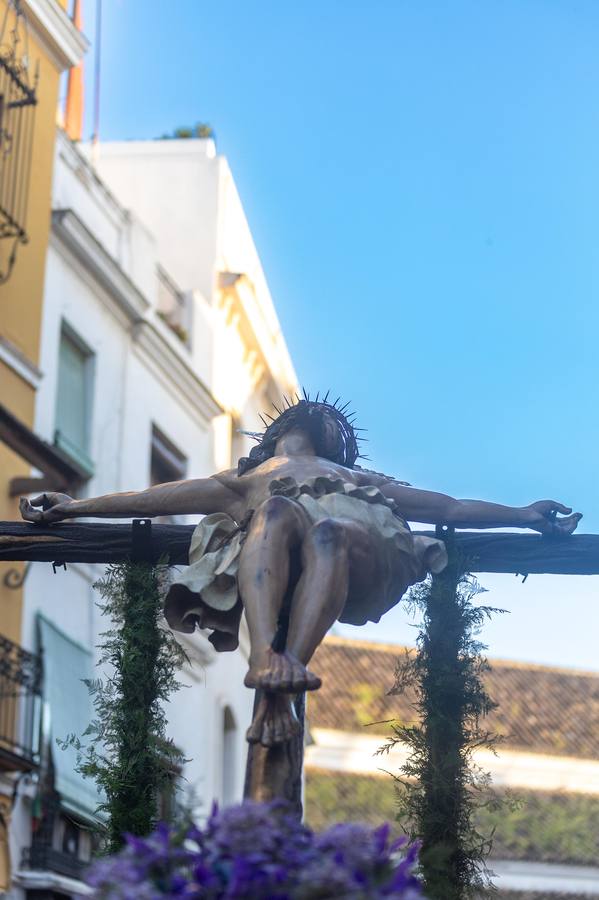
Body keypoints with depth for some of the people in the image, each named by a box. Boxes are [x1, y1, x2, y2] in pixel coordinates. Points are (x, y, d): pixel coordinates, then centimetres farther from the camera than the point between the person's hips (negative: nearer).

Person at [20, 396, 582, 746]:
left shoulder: (365, 480, 45)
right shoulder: (249, 479, 41)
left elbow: (451, 507, 34)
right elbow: (159, 498, 30)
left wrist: (523, 515, 20)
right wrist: (77, 507, 19)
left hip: (361, 555, 0)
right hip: (274, 568, 0)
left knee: (329, 529, -34)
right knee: (280, 509, -33)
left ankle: (290, 672, -55)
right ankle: (264, 656, -56)